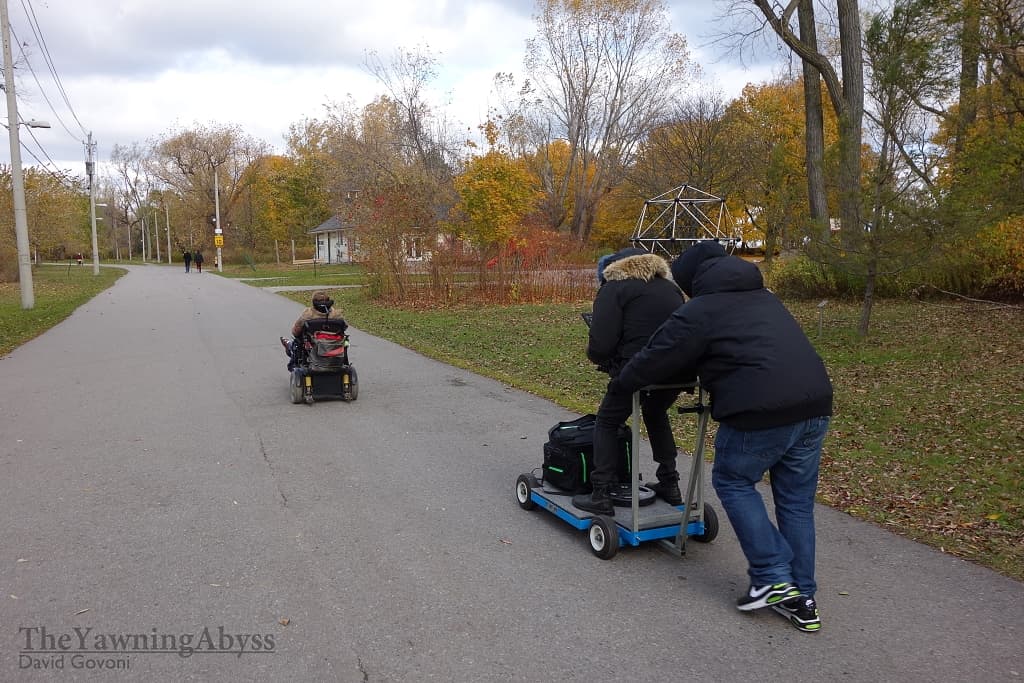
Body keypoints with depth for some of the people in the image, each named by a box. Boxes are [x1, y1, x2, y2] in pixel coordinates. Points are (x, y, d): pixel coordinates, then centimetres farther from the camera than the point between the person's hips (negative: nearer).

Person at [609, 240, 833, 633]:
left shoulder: (700, 310, 2)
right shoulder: (764, 298, 25)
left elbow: (658, 357, 5)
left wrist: (619, 385, 21)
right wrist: (703, 375, 44)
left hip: (761, 412, -7)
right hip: (814, 406, 7)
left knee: (733, 481, 14)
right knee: (796, 500, 16)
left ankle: (773, 578, 10)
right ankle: (801, 599, 22)